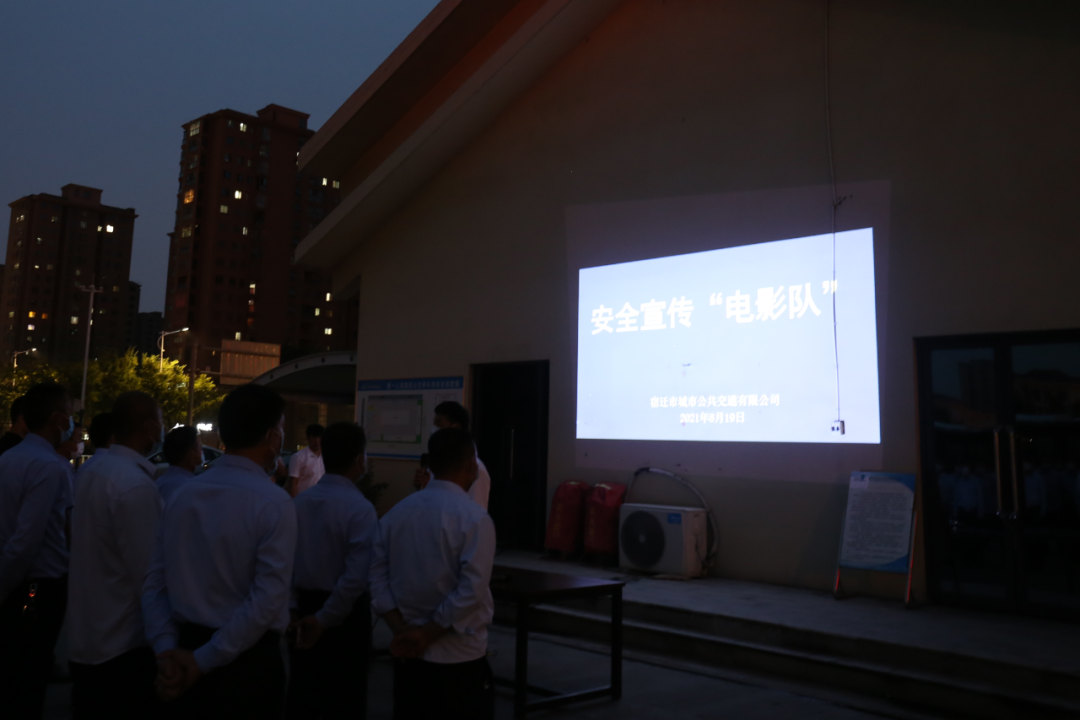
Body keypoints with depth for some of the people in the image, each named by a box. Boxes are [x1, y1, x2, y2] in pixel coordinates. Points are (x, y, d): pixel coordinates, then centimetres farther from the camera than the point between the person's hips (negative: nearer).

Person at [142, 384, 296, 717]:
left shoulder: (182, 496, 2)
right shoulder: (274, 502, -18)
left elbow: (155, 584, 1)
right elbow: (268, 600, -22)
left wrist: (167, 650, -5)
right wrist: (203, 661, -14)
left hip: (187, 652, 6)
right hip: (247, 663, -6)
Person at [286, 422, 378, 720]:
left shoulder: (298, 502, -1)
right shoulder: (360, 509, -18)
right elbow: (357, 576, -25)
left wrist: (297, 607, 10)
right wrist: (325, 619, -15)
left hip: (304, 609, 6)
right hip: (344, 615, -5)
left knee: (301, 696, 18)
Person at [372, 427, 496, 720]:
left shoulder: (396, 512, 2)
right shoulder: (474, 518, -15)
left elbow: (378, 576, 1)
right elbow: (472, 591, -19)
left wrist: (403, 630, -4)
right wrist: (427, 634, -11)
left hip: (408, 655, 6)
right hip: (460, 659, -5)